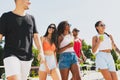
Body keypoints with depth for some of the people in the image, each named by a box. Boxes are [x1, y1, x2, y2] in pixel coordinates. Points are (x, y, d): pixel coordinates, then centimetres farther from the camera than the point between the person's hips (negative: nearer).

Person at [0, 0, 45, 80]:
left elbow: (36, 36, 11)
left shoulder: (31, 18, 14)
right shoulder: (6, 16, 3)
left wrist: (41, 52, -3)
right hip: (11, 55, -4)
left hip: (27, 58, 4)